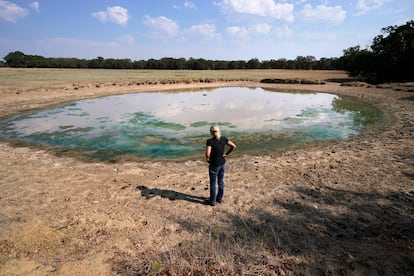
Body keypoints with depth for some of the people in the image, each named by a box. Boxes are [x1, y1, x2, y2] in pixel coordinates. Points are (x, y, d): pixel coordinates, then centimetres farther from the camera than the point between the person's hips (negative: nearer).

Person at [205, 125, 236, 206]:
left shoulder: (210, 141, -22)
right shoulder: (223, 139, -5)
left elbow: (207, 154, -30)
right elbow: (233, 146, 0)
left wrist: (208, 159, -9)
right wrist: (226, 154, 5)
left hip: (214, 165, -5)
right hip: (223, 163, 6)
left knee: (212, 183, 11)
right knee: (221, 181, 20)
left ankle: (212, 201, 25)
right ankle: (219, 198, 35)